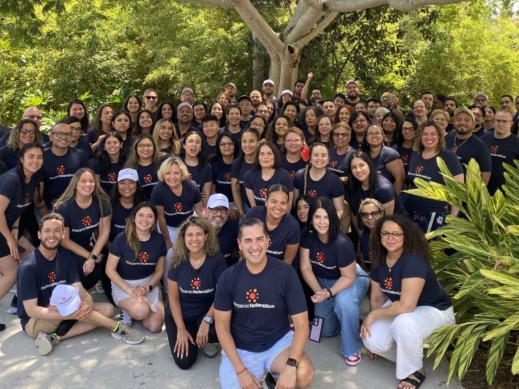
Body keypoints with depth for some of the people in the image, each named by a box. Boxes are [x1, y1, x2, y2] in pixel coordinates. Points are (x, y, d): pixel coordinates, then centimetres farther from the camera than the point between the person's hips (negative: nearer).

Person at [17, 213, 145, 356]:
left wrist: (88, 302, -33)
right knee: (67, 301, -34)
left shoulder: (66, 256, -3)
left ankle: (56, 337, -22)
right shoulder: (28, 267, -21)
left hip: (60, 314, 6)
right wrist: (71, 314, -33)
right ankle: (118, 328, -20)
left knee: (107, 309, -9)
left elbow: (79, 289, -8)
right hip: (34, 322, -6)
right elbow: (31, 310, -24)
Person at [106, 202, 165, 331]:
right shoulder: (122, 239, -13)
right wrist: (129, 289, -17)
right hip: (123, 285, -3)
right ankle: (127, 310, 4)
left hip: (150, 284, 3)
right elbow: (110, 269, -9)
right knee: (142, 311, -33)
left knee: (155, 327, -14)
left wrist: (147, 288, -12)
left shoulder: (158, 240, -3)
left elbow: (159, 270, 4)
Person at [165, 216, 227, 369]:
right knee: (184, 362, -15)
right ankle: (193, 337, 19)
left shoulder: (216, 259, -17)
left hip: (206, 312, 0)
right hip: (179, 315, 1)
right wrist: (181, 329, -10)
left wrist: (207, 321, -24)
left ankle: (205, 340, 4)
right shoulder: (178, 261, -13)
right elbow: (173, 298, -5)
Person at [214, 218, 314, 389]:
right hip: (240, 349, 2)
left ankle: (275, 375, 7)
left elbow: (301, 323, -13)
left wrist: (291, 365, -28)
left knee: (304, 375, -28)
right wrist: (241, 370, -14)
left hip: (279, 342, -1)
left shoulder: (285, 273, -15)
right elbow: (222, 326, -4)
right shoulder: (228, 277, -10)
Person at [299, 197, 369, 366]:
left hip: (352, 280, -4)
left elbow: (348, 277, -24)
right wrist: (318, 292, -25)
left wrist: (329, 293, -36)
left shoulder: (342, 243, -33)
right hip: (324, 280, 5)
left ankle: (352, 349, -15)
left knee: (343, 301, -38)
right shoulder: (307, 235, -21)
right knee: (325, 330, 5)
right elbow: (306, 268, -14)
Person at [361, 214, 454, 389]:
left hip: (435, 312, -6)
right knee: (372, 341, -16)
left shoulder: (414, 261, -32)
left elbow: (406, 306, -36)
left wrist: (373, 314, -23)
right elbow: (377, 297, 2)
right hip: (399, 309, 6)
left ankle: (414, 370, -8)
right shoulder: (379, 261, -8)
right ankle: (407, 354, 17)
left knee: (403, 322, -39)